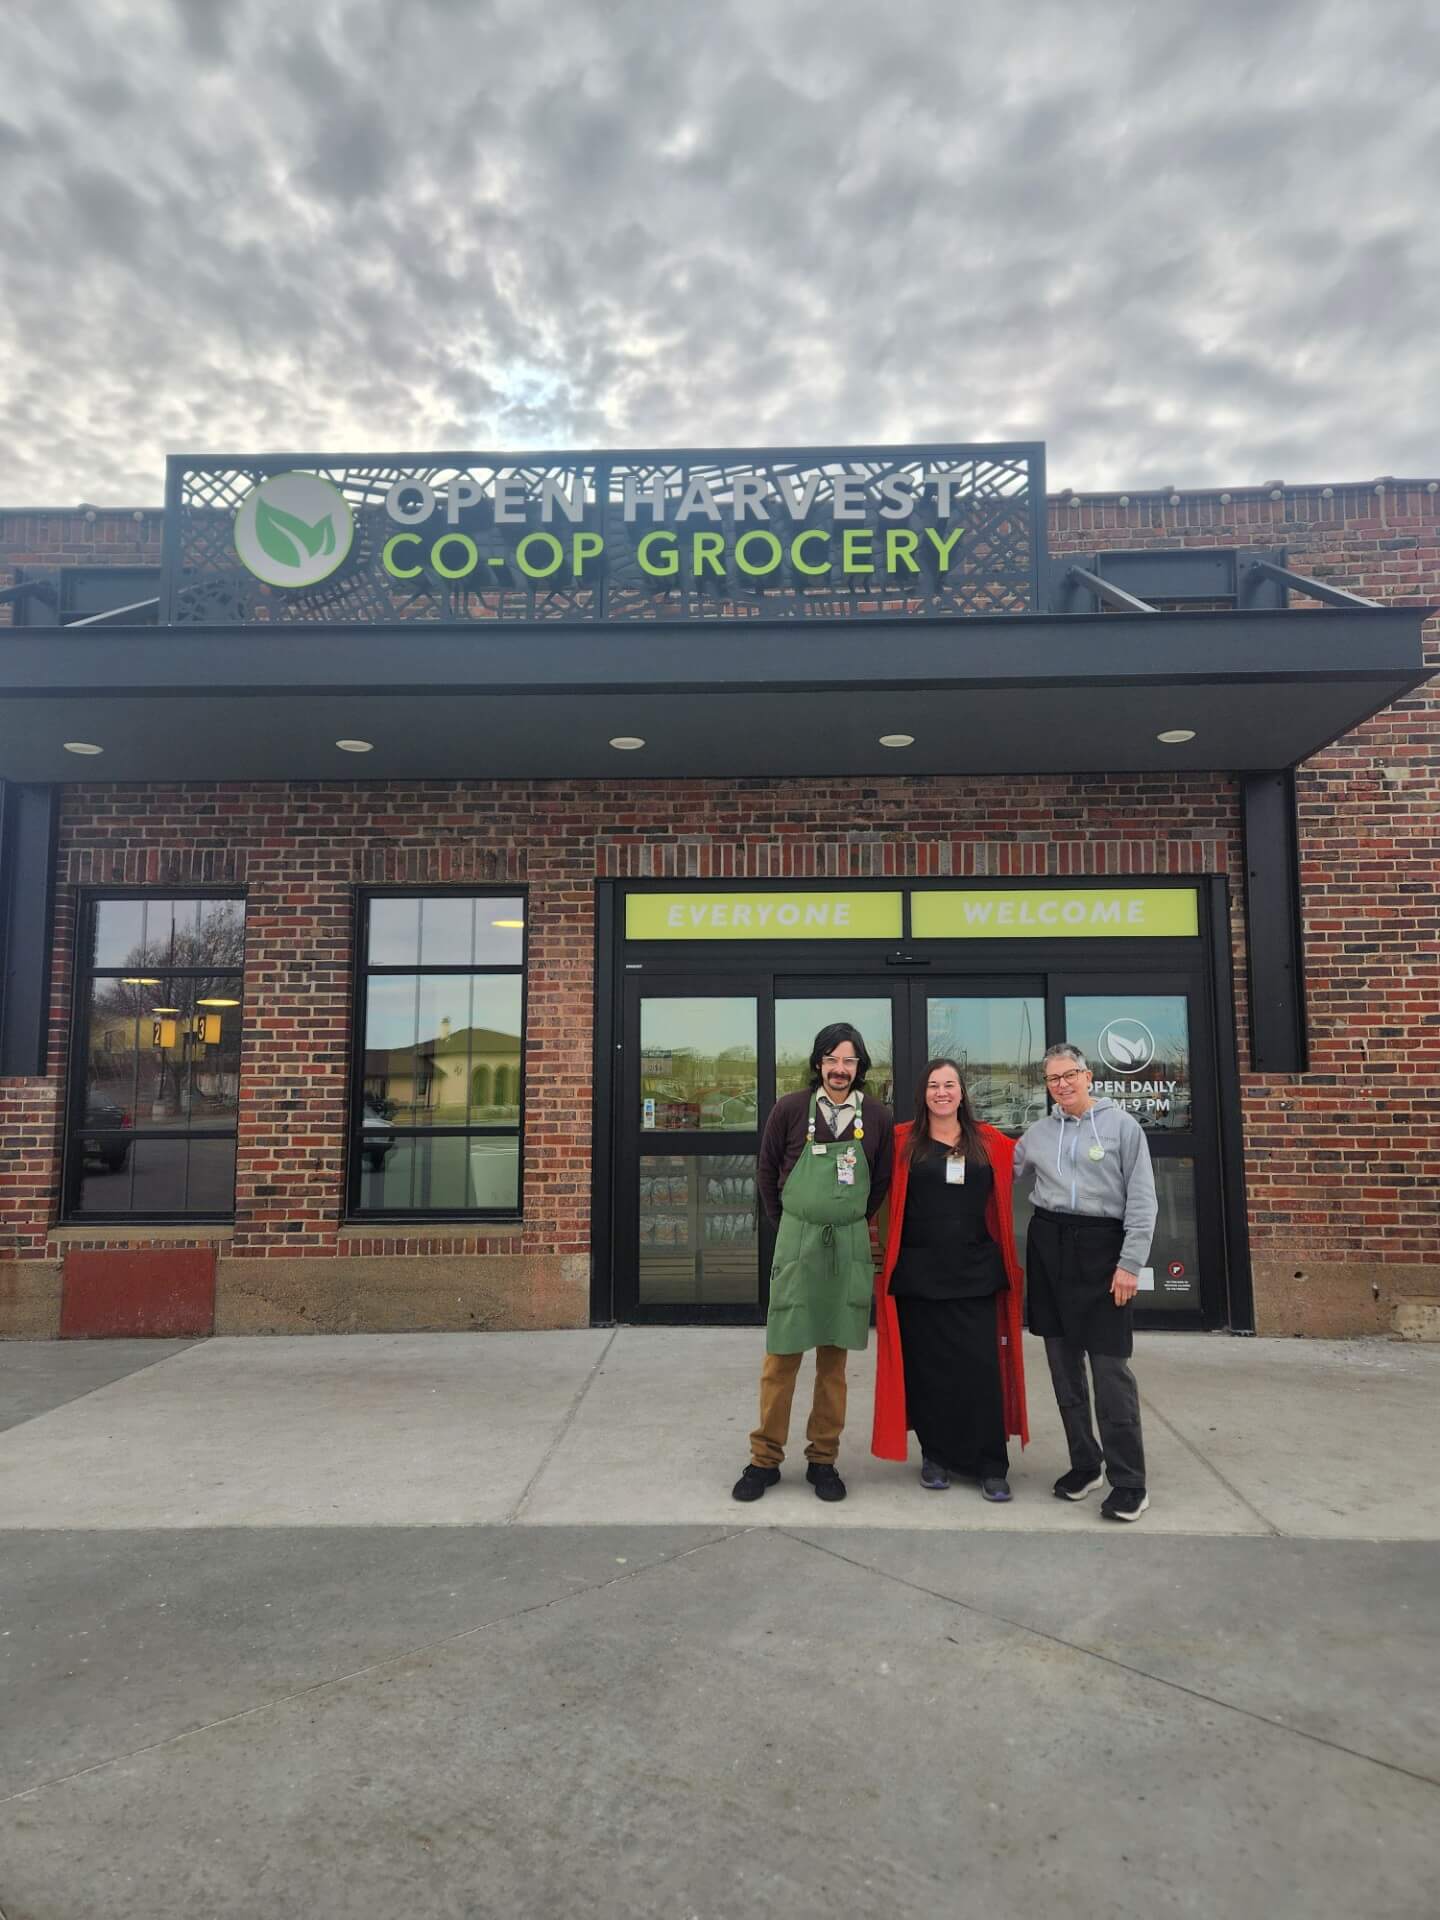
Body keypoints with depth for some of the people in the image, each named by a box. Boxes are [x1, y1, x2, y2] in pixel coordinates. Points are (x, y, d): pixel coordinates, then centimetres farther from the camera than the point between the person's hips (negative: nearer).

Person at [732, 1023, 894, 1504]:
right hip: (796, 1242, -1)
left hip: (850, 1245, 2)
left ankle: (823, 1459, 21)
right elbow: (768, 1171, 6)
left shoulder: (876, 1117, 0)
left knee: (834, 1357, 10)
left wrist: (854, 1224, 11)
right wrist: (789, 1223, 9)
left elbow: (883, 1180, 12)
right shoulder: (790, 1109, -4)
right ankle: (765, 1459, 14)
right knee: (781, 1355, 2)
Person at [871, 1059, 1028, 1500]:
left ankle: (990, 1466, 11)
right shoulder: (903, 1142, 2)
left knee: (980, 1367, 0)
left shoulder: (988, 1142, 7)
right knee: (927, 1366, 7)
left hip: (975, 1272, 1)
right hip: (919, 1273, -1)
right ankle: (935, 1455, 23)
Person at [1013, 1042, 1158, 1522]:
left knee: (1110, 1364, -7)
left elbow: (1142, 1200, -4)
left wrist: (1130, 1264, -9)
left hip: (1101, 1247, -4)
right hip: (1048, 1246, 5)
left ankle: (1129, 1481, 2)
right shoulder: (1037, 1133, 10)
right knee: (1063, 1361, 10)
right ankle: (1084, 1463, 24)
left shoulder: (1122, 1125, -1)